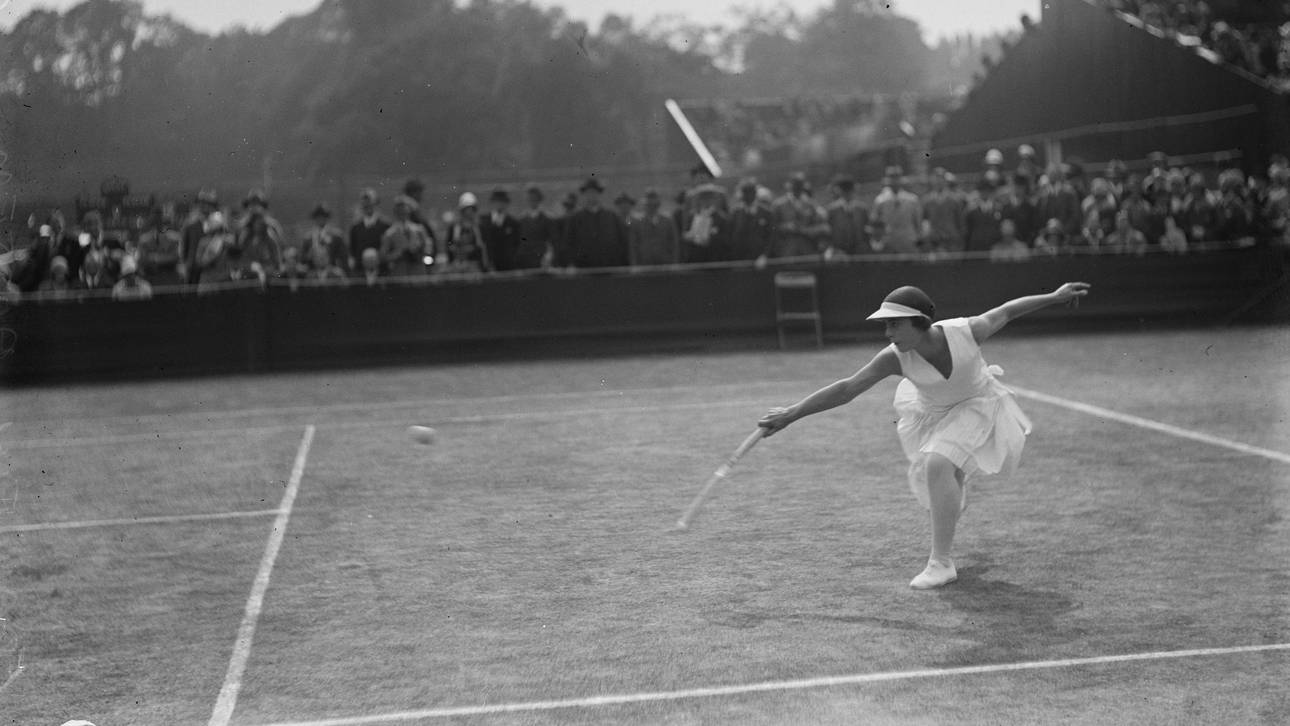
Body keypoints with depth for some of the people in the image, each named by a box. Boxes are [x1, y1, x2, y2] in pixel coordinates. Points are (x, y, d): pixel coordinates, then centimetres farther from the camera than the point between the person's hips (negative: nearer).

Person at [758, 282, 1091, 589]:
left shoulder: (966, 331, -31)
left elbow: (1004, 312, -12)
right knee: (942, 491, 16)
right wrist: (791, 413, -36)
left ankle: (941, 562, -20)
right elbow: (845, 389, -29)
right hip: (931, 415, 3)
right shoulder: (895, 358, -28)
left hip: (977, 408, -3)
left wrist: (1055, 297, -3)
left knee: (938, 464, -29)